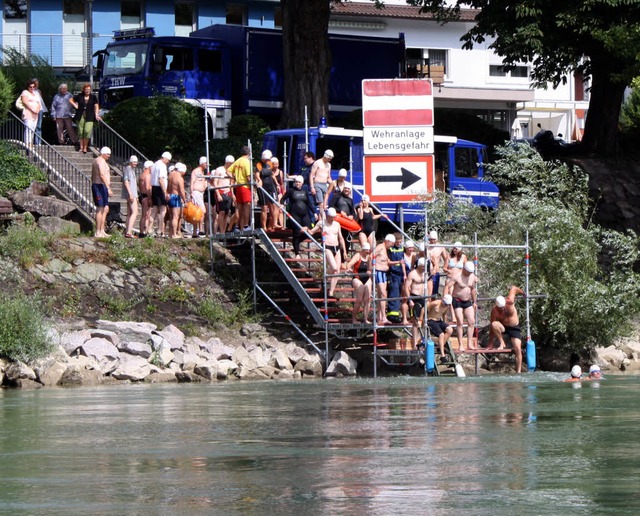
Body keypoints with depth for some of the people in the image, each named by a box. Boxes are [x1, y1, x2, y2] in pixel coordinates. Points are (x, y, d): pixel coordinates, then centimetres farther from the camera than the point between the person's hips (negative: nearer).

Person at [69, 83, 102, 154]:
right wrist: (75, 105, 4)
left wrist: (96, 115, -5)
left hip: (89, 117, -1)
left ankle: (85, 147, 0)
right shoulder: (79, 96, 5)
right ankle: (81, 147, 12)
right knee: (80, 131, 3)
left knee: (87, 131, -12)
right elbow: (71, 100, 17)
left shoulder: (93, 97, 5)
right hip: (80, 116, 1)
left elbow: (96, 106, 6)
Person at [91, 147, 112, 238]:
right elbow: (102, 175, -23)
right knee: (100, 209, -10)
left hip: (95, 185, 11)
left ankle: (102, 231, 15)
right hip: (101, 186, -11)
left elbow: (92, 176, 24)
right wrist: (108, 188, -25)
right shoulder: (101, 161, -12)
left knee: (105, 209, 14)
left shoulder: (96, 161, 20)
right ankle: (98, 232, -11)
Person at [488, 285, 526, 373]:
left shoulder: (510, 301, -23)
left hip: (514, 328, 0)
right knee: (494, 325, -35)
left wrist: (522, 292, 13)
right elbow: (492, 327, -16)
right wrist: (491, 343, -14)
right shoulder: (494, 311, -21)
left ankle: (518, 371, -9)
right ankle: (501, 343, -15)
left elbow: (514, 288, -7)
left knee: (518, 349, -13)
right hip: (503, 327, 0)